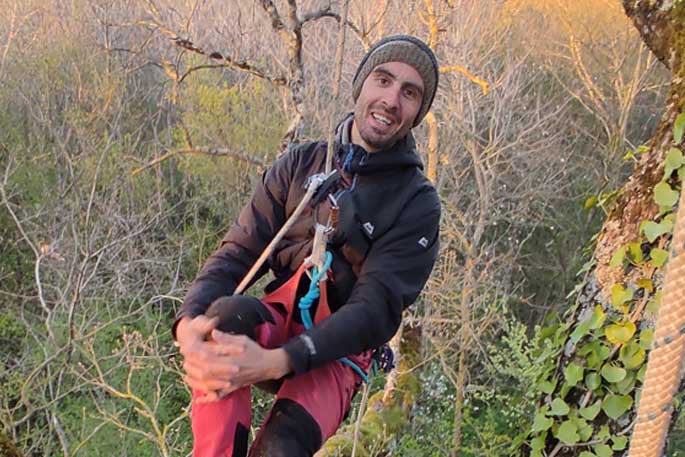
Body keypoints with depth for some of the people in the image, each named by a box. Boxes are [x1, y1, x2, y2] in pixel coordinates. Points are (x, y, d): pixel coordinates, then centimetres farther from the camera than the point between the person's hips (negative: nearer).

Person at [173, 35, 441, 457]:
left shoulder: (418, 204, -6)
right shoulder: (301, 163, 5)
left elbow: (377, 310, -16)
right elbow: (238, 251, -1)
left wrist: (274, 362, -31)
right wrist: (190, 321, -23)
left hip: (337, 353, -2)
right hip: (275, 325, 3)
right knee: (228, 312, -33)